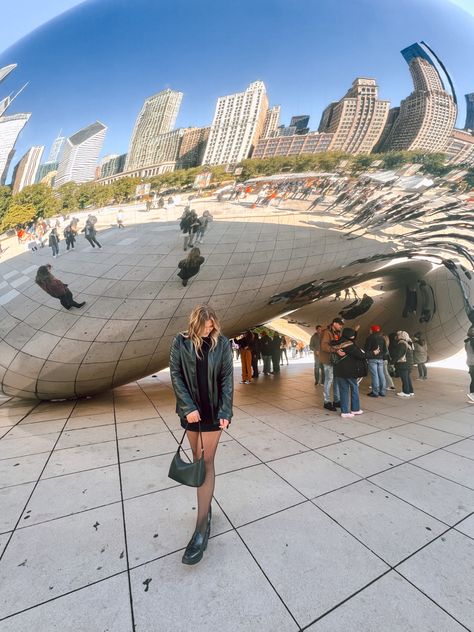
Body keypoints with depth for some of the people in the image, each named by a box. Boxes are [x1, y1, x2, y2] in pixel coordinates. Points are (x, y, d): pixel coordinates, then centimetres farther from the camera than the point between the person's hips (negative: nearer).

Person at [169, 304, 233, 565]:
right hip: (191, 409, 2)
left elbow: (227, 378, -7)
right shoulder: (180, 341, -7)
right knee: (196, 458, 16)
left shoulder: (222, 343, -8)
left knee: (207, 463, 3)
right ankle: (206, 506, 37)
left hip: (213, 410, -2)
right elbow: (175, 374, -6)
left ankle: (202, 527, 13)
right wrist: (188, 406, -13)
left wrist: (225, 411, -13)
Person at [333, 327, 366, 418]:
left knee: (343, 390, 10)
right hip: (350, 370, -6)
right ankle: (355, 409, 23)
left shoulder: (338, 344, 2)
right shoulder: (350, 345, -16)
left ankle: (344, 411, 12)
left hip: (339, 370, 6)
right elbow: (361, 355, -14)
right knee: (354, 388, 13)